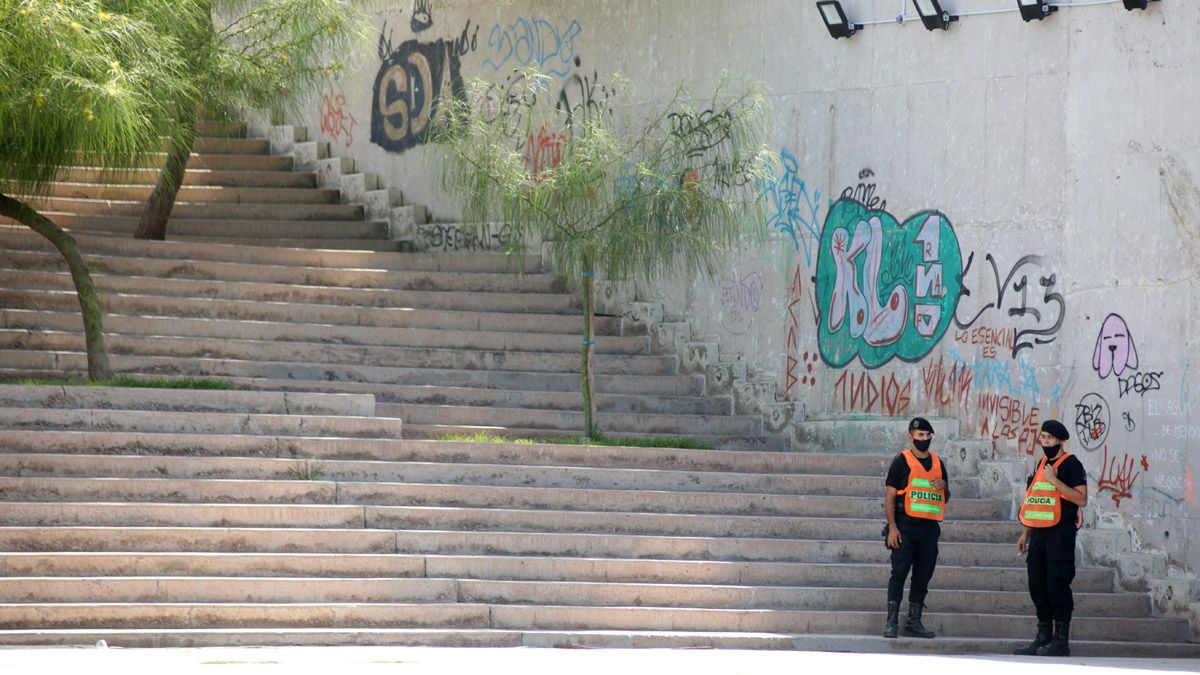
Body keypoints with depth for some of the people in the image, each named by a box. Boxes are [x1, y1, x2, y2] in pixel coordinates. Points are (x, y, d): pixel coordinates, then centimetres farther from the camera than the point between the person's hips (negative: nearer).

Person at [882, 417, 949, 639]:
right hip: (905, 526, -5)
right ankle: (892, 621, -6)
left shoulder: (937, 463, 16)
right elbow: (890, 495, -5)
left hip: (929, 528, 5)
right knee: (899, 573, -8)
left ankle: (914, 621, 12)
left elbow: (945, 498, 24)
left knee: (923, 576, 6)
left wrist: (943, 486, -1)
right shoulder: (901, 461, -1)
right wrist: (892, 527, -14)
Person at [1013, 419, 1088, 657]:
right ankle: (1043, 637, 14)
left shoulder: (1070, 464, -6)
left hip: (1060, 533, -8)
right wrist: (1025, 534, 22)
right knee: (1037, 584, 8)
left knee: (1057, 582, -9)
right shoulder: (1042, 464, 18)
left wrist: (1055, 480, -20)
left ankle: (1061, 639, -7)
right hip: (1039, 533, 8)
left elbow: (1081, 499, -15)